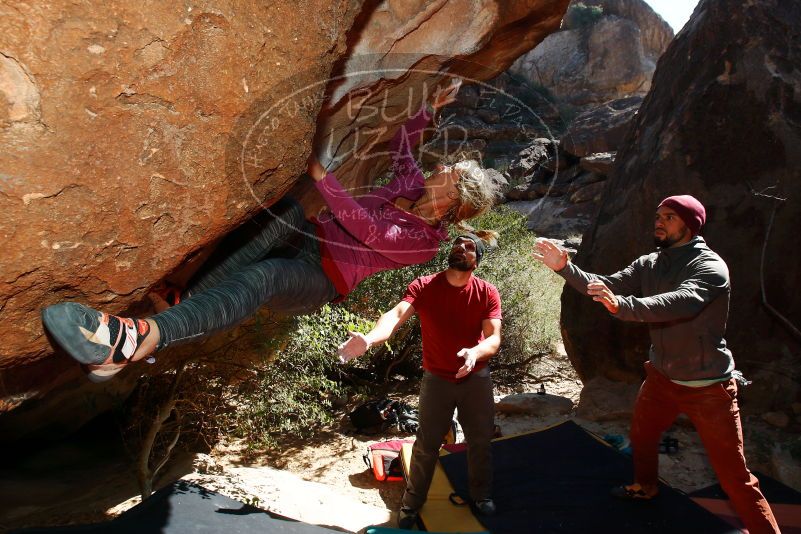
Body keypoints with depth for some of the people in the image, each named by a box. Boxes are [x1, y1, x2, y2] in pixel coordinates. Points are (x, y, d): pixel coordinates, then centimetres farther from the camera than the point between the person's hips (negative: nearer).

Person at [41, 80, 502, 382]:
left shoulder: (426, 240, -10)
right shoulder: (414, 187, 12)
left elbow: (364, 226, -21)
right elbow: (401, 144, 30)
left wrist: (322, 176, -21)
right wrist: (430, 109, 24)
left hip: (322, 280, -6)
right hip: (311, 238, 7)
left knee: (263, 277, -40)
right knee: (287, 213, -32)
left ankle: (138, 339, -61)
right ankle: (190, 295, -42)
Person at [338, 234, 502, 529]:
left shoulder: (487, 293, -11)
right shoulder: (423, 287, -15)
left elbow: (494, 338, -20)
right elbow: (397, 314, -32)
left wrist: (474, 353, -44)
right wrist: (369, 339, -53)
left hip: (476, 379, 1)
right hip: (437, 379, -1)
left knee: (480, 441, 16)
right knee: (427, 445, 9)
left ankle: (481, 496, 40)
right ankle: (411, 503, 29)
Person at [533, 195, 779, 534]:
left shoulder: (709, 266, -19)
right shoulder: (649, 264, 3)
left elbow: (681, 302, -37)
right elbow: (605, 287, -2)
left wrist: (622, 306, -50)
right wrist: (564, 267, -14)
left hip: (708, 386, -7)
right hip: (662, 376, 7)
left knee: (734, 475, -3)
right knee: (641, 434, 24)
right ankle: (645, 487, 51)